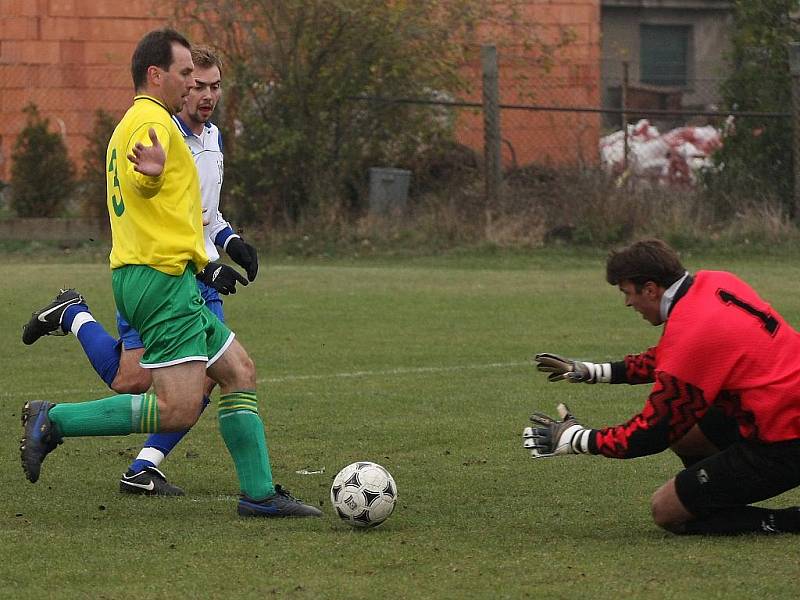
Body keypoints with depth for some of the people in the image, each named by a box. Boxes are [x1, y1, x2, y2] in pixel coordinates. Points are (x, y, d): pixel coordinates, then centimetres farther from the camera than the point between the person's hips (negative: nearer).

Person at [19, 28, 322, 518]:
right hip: (164, 276, -11)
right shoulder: (153, 120, -10)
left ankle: (259, 494, 10)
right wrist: (151, 172, -54)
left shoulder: (130, 125, 23)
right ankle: (53, 421, -10)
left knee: (240, 373, 11)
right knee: (177, 411, -15)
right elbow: (140, 184, -31)